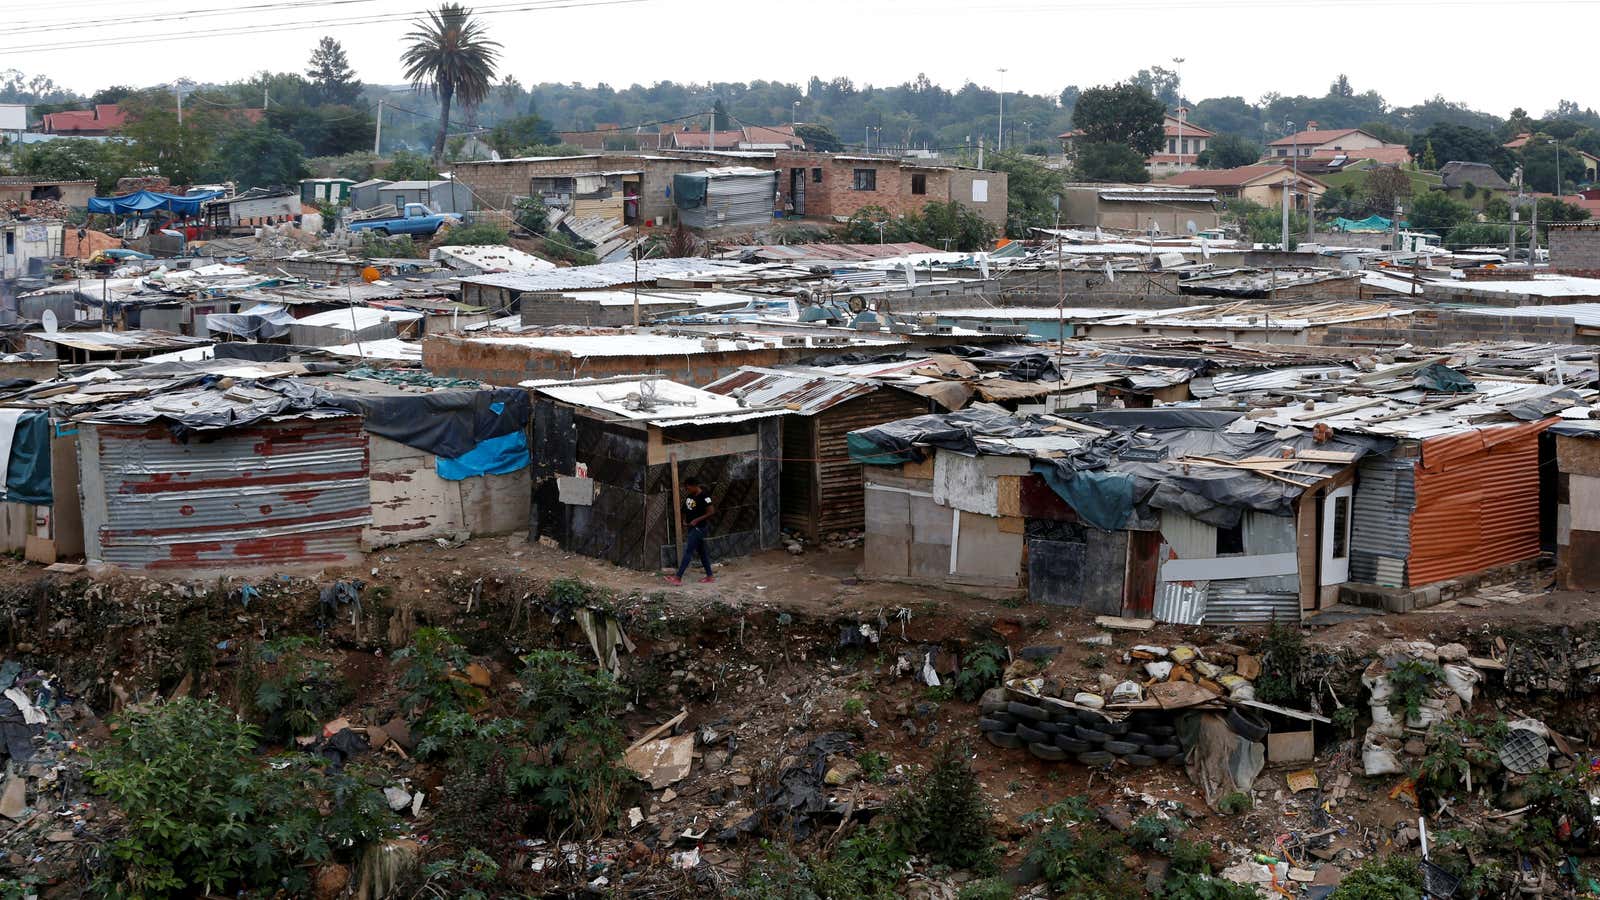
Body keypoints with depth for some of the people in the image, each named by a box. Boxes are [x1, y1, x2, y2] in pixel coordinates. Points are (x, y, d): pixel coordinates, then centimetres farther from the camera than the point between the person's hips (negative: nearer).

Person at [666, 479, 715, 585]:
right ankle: (709, 576, 19)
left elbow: (711, 512, -20)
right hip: (692, 527, 9)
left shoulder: (704, 496, -19)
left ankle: (678, 578, -10)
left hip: (699, 528, -9)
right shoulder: (690, 495, 6)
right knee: (702, 551, 13)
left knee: (688, 551, -10)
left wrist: (697, 520, -22)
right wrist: (685, 519, 4)